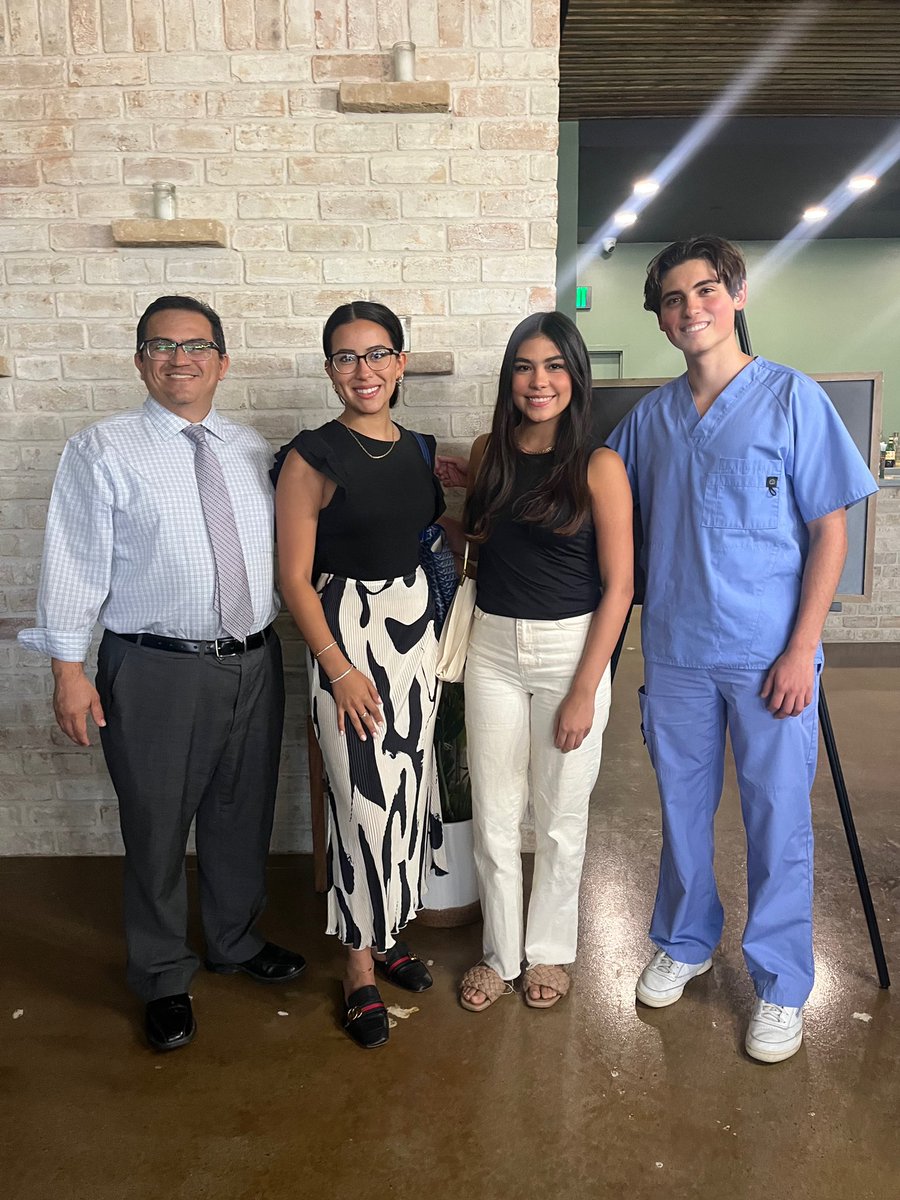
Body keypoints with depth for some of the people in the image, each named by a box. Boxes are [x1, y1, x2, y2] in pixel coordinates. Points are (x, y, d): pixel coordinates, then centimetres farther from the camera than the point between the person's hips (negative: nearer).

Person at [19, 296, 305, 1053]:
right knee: (158, 827, 10)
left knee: (243, 816, 19)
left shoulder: (251, 450, 9)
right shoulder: (103, 451, -5)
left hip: (254, 661, 5)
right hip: (156, 670, -4)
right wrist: (69, 668, -10)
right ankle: (164, 978, 34)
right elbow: (75, 563, -7)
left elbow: (281, 549, 14)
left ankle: (237, 940, 44)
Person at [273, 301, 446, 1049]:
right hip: (348, 632, -6)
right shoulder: (312, 458, -10)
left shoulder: (418, 450, 7)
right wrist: (339, 667, -15)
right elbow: (294, 577, -11)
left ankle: (390, 932, 34)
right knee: (365, 797, -1)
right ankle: (360, 963, 20)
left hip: (417, 626, 6)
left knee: (409, 784, 14)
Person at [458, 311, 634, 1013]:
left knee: (560, 816, 11)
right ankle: (500, 953, 31)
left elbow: (618, 586, -10)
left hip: (571, 650, -3)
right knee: (493, 815, 11)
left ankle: (550, 950, 34)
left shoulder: (599, 467, -9)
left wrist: (584, 690, -13)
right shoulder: (489, 453, 4)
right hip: (492, 648, 4)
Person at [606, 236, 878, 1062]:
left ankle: (781, 988, 25)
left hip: (770, 655, -3)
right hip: (676, 652, 4)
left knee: (778, 822, 6)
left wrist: (802, 649, -12)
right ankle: (685, 943, 38)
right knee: (682, 809, 16)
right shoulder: (651, 415, 7)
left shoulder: (793, 398, -4)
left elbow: (830, 530, -5)